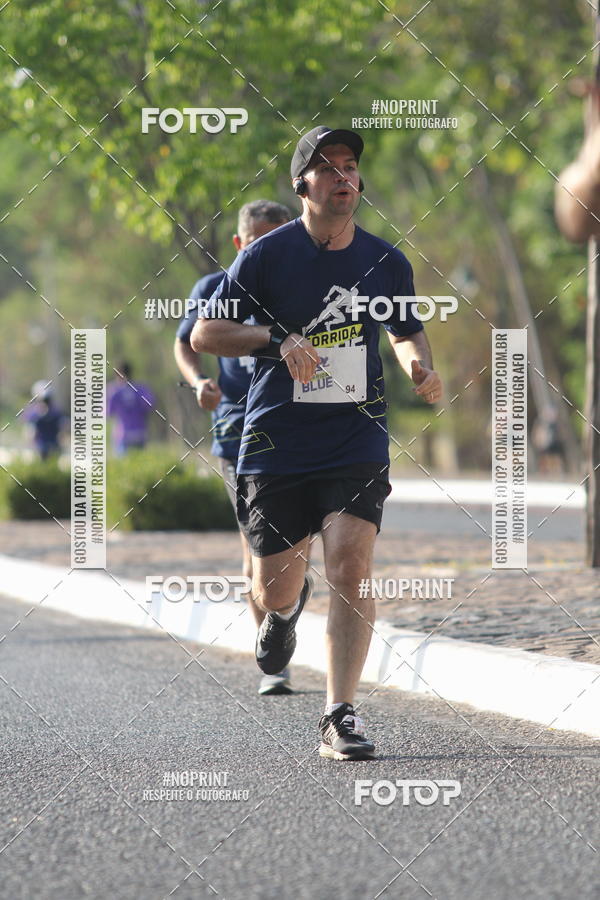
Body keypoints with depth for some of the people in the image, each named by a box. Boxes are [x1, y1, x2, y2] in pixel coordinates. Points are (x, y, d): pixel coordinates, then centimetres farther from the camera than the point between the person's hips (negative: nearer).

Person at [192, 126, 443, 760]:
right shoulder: (267, 255, -5)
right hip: (275, 443, -1)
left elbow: (406, 331, 22)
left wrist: (420, 368, 0)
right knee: (274, 592, 5)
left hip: (357, 443, 1)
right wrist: (277, 339, -18)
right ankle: (287, 609, 44)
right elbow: (203, 334, -3)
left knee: (350, 569, -18)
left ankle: (339, 717, -12)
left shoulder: (386, 263, 4)